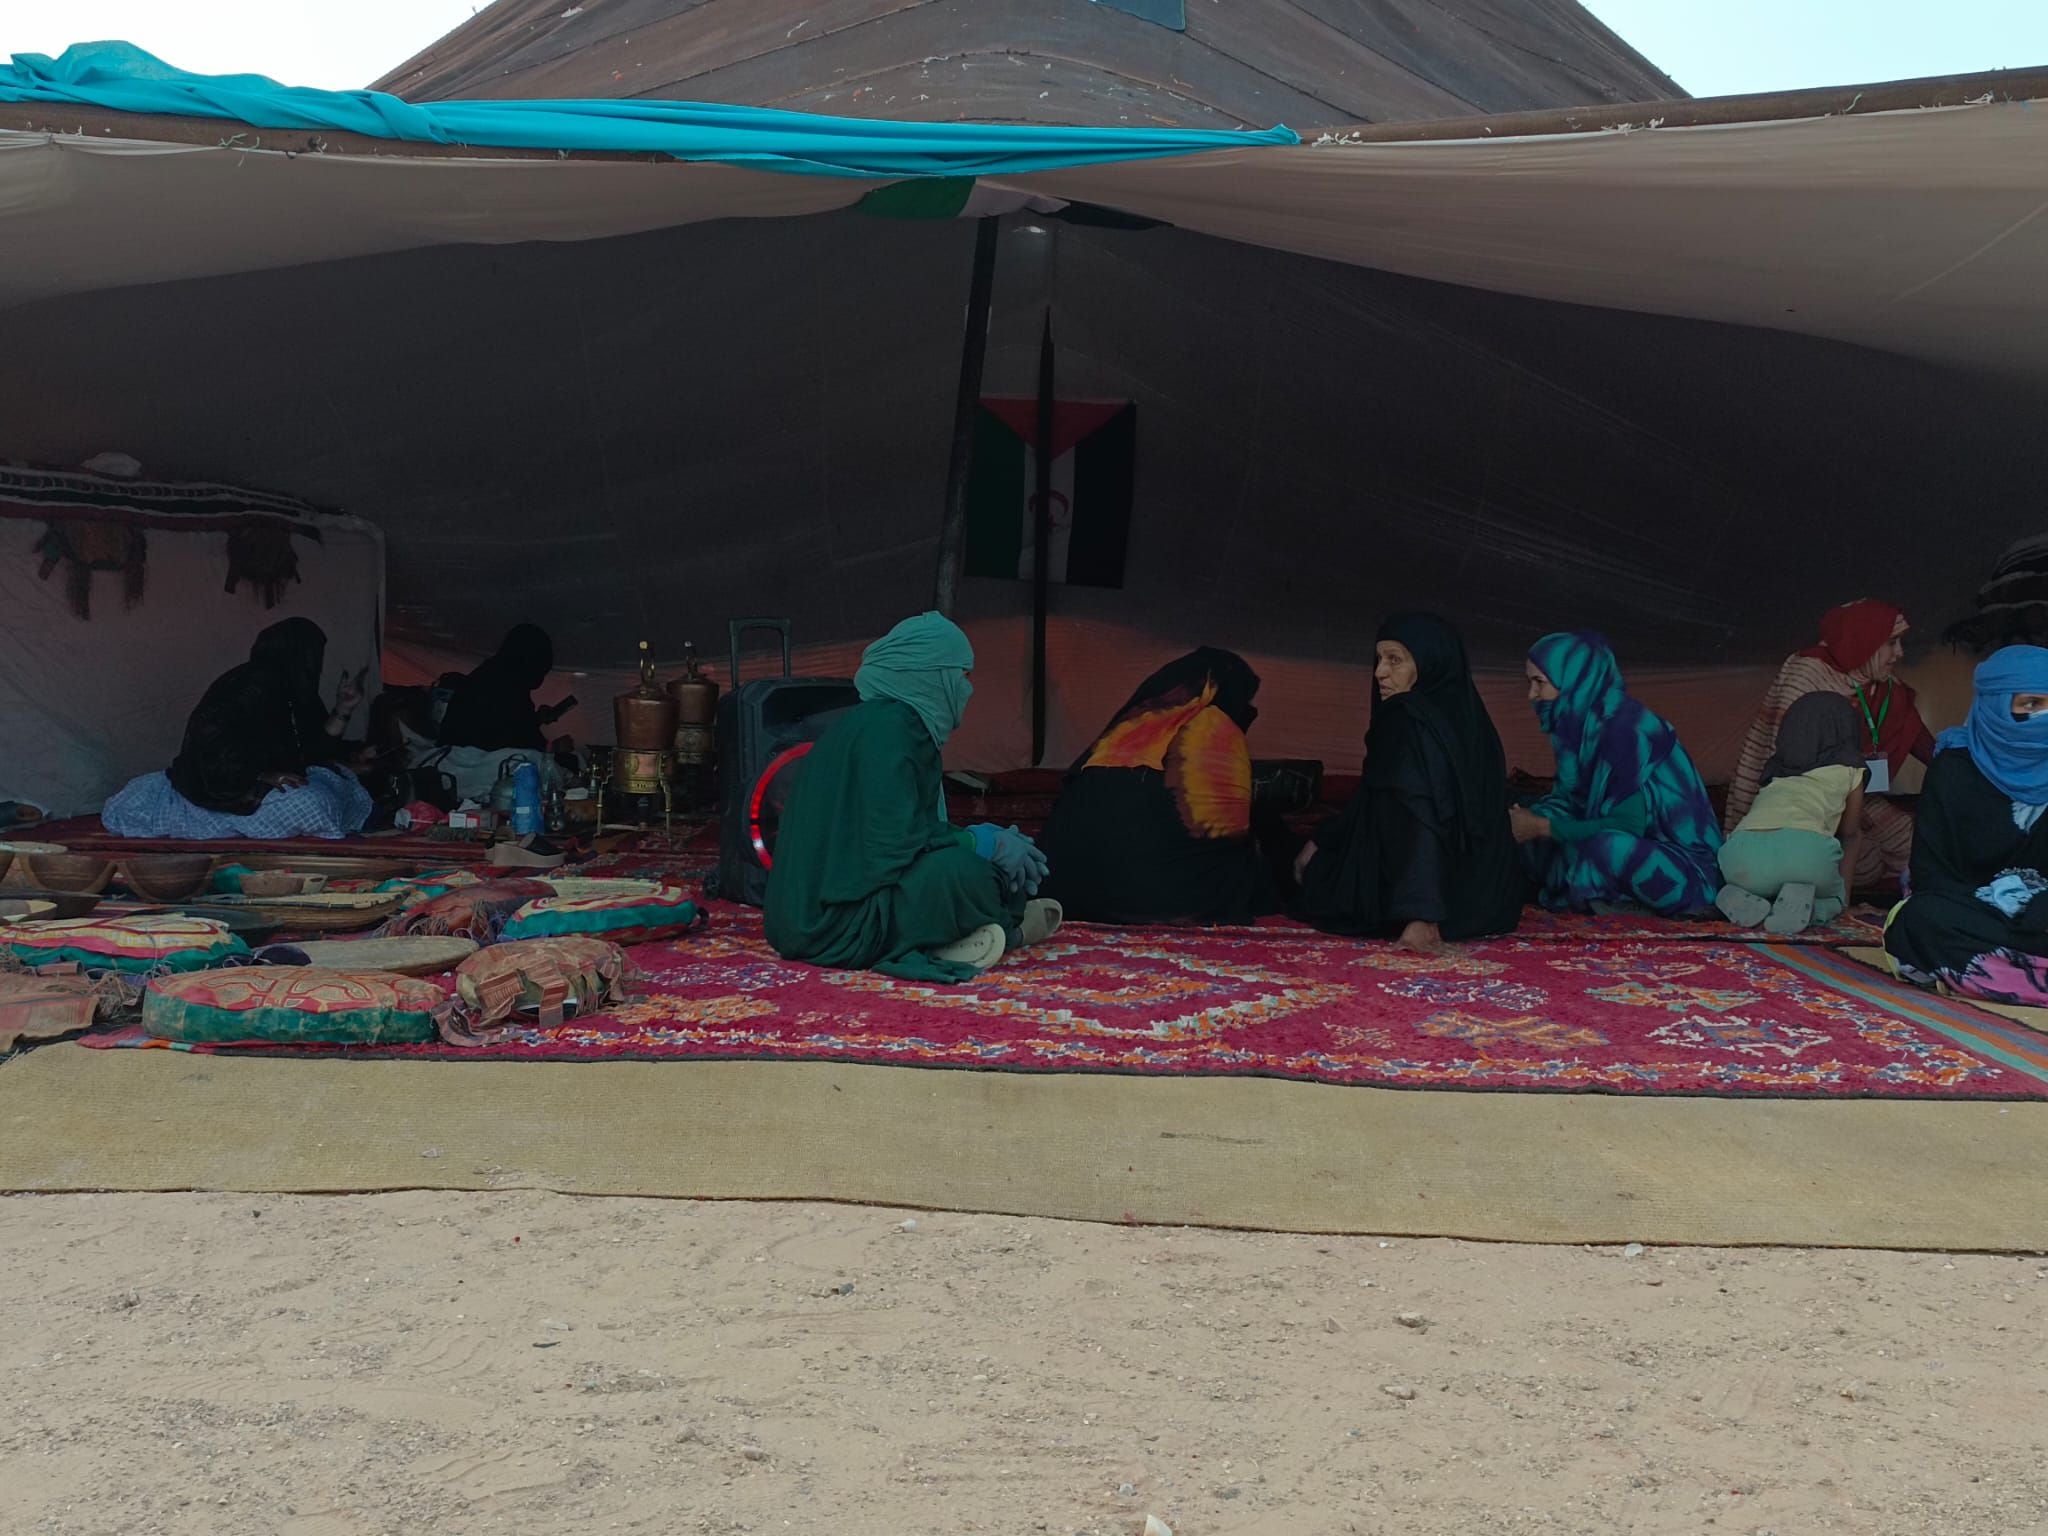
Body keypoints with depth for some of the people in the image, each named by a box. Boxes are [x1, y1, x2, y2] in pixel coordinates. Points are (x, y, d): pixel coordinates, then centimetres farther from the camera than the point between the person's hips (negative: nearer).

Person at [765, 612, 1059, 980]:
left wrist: (989, 838, 7)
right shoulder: (887, 726, -16)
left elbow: (913, 831, 18)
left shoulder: (888, 720, 13)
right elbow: (896, 842, -22)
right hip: (834, 926, -10)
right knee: (966, 870, -23)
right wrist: (982, 842, -9)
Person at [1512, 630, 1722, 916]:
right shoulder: (1581, 724, 2)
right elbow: (1569, 800, 9)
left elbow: (1627, 826, -25)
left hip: (1683, 872, -9)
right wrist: (1531, 819, -10)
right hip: (1641, 850, 9)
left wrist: (1544, 828, -20)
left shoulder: (1623, 729, -22)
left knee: (1605, 847, -36)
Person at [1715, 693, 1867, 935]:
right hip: (1804, 847, -3)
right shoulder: (1850, 769, 25)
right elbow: (1849, 833, 36)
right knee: (1831, 900, 29)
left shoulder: (1775, 772, 34)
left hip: (1742, 850, 3)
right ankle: (1801, 905, -3)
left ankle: (1743, 902, 3)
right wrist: (1844, 893, 48)